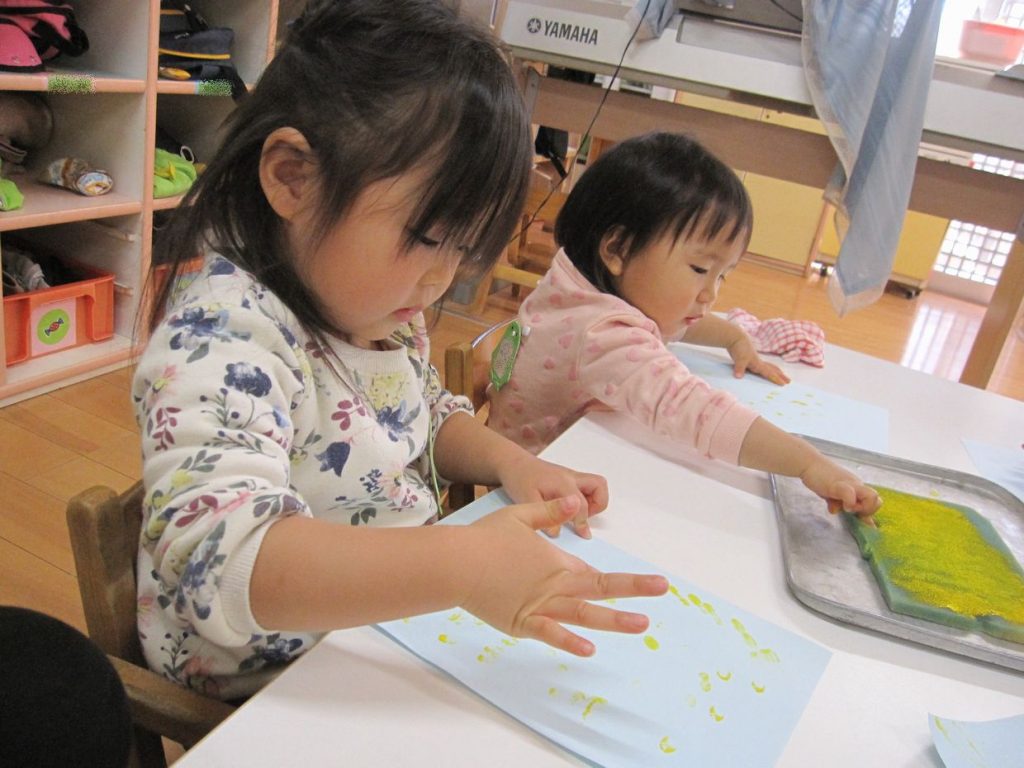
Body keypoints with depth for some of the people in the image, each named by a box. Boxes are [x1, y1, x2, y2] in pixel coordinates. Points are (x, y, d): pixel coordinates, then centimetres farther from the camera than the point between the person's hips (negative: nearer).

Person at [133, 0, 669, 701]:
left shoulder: (379, 309, -1)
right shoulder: (223, 337, -27)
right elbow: (219, 559, -39)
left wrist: (510, 461, -5)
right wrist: (462, 566, -46)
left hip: (397, 629, 8)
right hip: (278, 689, -7)